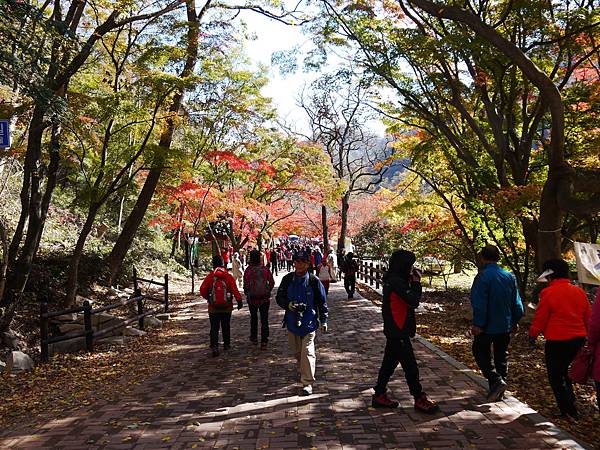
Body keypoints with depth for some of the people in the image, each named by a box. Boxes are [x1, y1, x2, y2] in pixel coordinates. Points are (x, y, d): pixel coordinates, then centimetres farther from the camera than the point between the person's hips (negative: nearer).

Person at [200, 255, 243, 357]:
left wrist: (208, 298, 11)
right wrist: (239, 301, -8)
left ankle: (214, 346, -13)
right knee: (225, 327, 18)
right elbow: (235, 290, -13)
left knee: (214, 328, 2)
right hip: (227, 307, 1)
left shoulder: (210, 277, -6)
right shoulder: (229, 276, -7)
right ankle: (227, 344, 28)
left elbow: (202, 290, -6)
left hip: (213, 307, -1)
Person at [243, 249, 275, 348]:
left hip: (252, 298, 0)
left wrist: (247, 294, 6)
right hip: (265, 298, 1)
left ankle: (254, 338, 30)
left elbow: (246, 285, -12)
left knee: (253, 318, 20)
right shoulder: (265, 269, -6)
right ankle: (264, 341, 4)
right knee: (264, 319, 6)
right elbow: (272, 282, -2)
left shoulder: (248, 270, -13)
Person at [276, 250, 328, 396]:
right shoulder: (287, 279, -1)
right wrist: (289, 305, -16)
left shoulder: (314, 281, -8)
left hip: (309, 322, -4)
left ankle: (307, 382, -1)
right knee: (296, 351, 18)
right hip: (292, 322, 4)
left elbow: (322, 302, 1)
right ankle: (303, 371, 42)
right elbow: (279, 298, 5)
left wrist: (323, 321, 3)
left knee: (307, 352, -7)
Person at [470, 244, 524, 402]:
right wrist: (515, 321, 19)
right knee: (501, 356, 14)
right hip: (505, 325, 6)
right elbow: (517, 303, 10)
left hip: (487, 326, -6)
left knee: (481, 353, 9)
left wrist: (477, 324, -16)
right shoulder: (509, 276, 4)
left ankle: (496, 380, -9)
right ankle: (498, 392, 21)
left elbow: (479, 304, -21)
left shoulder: (483, 277, -18)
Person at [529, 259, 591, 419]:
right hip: (578, 339, 7)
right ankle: (570, 404, 28)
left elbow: (540, 318, -9)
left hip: (557, 341, -7)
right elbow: (588, 317, 13)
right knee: (563, 371, 23)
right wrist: (583, 334, 28)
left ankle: (569, 411, 8)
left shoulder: (548, 293, -13)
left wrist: (533, 335, 5)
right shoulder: (580, 292, 6)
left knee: (555, 377, 7)